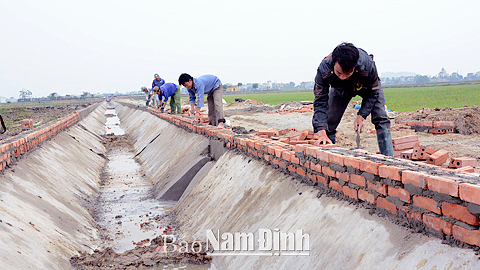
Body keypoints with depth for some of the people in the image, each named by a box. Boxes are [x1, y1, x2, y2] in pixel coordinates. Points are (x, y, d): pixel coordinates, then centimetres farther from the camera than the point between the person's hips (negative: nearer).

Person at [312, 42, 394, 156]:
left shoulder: (368, 65, -43)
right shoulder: (324, 69, -41)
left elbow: (372, 93, -22)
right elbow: (320, 102, -34)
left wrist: (361, 116, -32)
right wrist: (321, 132, -44)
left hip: (366, 86, -1)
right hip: (340, 90, 1)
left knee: (381, 119, -14)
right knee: (328, 124, -7)